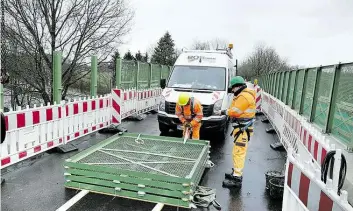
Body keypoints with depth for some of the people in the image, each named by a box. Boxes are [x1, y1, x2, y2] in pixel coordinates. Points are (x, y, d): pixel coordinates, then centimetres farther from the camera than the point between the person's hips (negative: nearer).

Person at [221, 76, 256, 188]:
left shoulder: (244, 96, -18)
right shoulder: (244, 95, 18)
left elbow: (235, 111, -19)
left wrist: (225, 112, -5)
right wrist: (228, 111, 1)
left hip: (243, 129, -11)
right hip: (241, 128, 11)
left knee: (239, 153, -9)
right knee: (238, 152, 18)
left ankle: (237, 179, -6)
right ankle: (236, 173, 31)